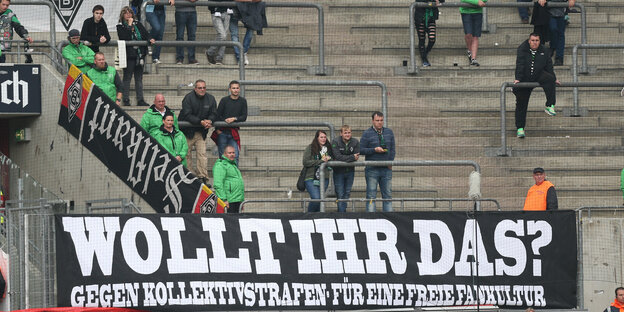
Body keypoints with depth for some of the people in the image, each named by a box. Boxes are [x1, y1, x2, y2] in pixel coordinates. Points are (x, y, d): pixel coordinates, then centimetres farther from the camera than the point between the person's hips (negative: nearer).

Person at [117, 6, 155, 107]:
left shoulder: (138, 24, 13)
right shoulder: (120, 26, -1)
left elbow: (145, 33, 8)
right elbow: (124, 37, -17)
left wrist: (149, 39, -12)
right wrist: (129, 25, -13)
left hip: (139, 54, 5)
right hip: (129, 55, -5)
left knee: (139, 78, 8)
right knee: (127, 78, -1)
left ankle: (140, 100, 10)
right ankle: (126, 100, 3)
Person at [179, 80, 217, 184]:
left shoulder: (210, 99, 4)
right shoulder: (188, 98, -12)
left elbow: (213, 114, 5)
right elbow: (187, 115, -20)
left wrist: (209, 121, -19)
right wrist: (201, 122, -30)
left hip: (201, 132, 3)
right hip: (188, 131, -3)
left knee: (202, 154, -4)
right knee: (187, 154, 0)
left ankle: (203, 178, -4)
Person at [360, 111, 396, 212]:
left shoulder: (389, 132, 11)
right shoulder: (367, 134, -1)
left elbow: (393, 149, 14)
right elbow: (361, 150, -4)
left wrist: (390, 161, -1)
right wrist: (374, 150, -16)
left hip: (386, 169, 4)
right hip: (372, 169, -4)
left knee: (388, 194, 4)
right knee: (371, 195, -3)